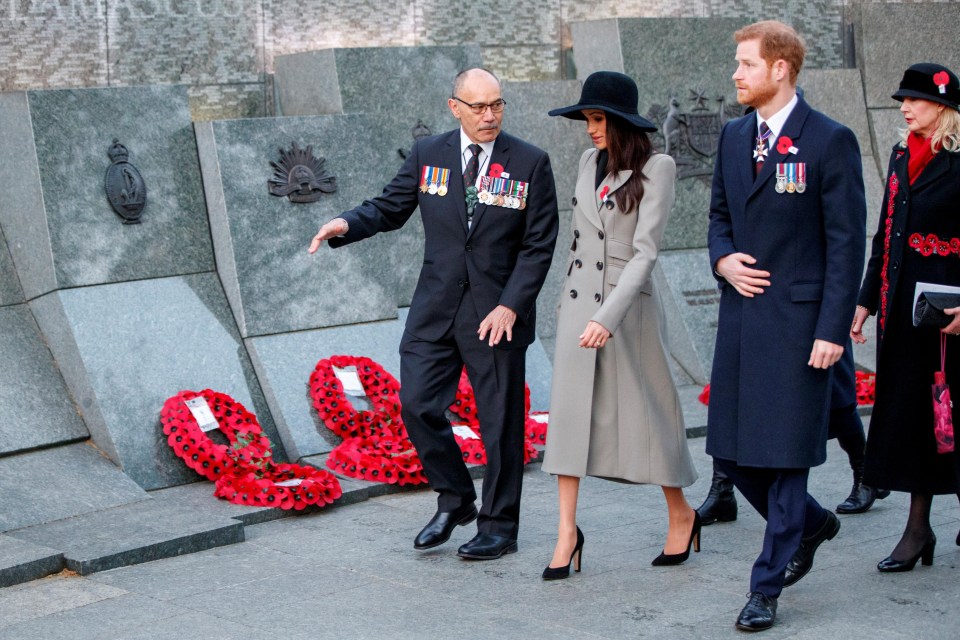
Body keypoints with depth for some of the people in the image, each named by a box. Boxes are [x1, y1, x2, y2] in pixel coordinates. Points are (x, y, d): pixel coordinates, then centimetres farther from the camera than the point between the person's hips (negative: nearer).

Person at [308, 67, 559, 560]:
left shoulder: (530, 163, -3)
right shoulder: (428, 154, 4)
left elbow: (539, 245, -4)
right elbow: (390, 208, 9)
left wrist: (510, 305, -14)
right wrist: (347, 224, -12)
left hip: (496, 312, -2)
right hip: (435, 309, 3)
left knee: (500, 422, 4)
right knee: (417, 404, -3)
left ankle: (498, 527, 19)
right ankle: (454, 500, 20)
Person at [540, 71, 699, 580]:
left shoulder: (657, 168, -10)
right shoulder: (589, 162, 7)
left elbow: (645, 250, -17)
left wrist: (608, 317, -25)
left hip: (630, 302, -5)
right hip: (579, 299, 5)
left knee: (645, 410, 5)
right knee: (569, 409, -2)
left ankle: (681, 514, 26)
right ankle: (568, 531, 1)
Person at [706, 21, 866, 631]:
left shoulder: (830, 141, -8)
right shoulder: (734, 136, 11)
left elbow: (846, 242, -10)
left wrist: (832, 330, -15)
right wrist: (722, 258, -1)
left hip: (798, 318, -7)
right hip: (741, 313, 7)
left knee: (786, 451, 0)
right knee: (731, 447, 11)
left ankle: (767, 587, 11)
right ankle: (810, 524, 36)